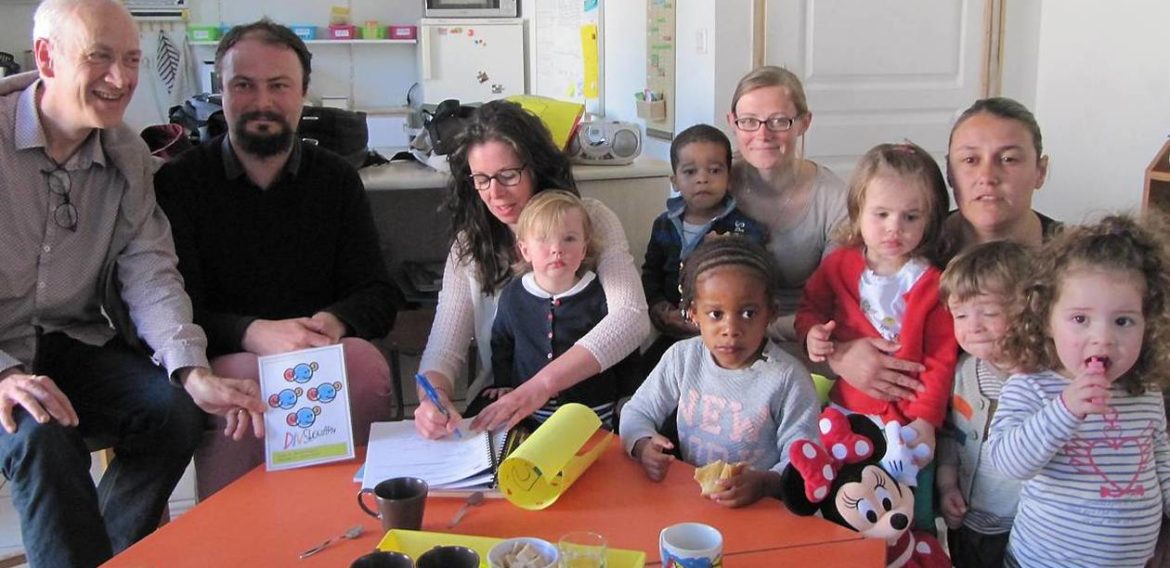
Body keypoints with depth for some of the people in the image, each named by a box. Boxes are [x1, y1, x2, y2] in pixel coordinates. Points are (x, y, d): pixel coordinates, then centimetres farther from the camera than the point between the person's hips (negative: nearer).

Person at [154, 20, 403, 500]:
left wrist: (332, 323, -18)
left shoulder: (337, 180, 11)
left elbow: (379, 296, 6)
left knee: (366, 363, -30)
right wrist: (255, 334, -26)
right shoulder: (178, 183, 3)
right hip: (224, 359, -2)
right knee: (243, 380, -35)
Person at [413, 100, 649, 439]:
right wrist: (434, 396, -26)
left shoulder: (590, 219, -6)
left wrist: (541, 385, -32)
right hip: (497, 407, 3)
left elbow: (632, 317, -21)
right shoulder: (469, 246, 3)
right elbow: (443, 348, -1)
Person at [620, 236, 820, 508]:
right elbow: (637, 412, 10)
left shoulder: (788, 377, -10)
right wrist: (643, 446, -12)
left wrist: (765, 483, -30)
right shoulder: (682, 358, 1)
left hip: (760, 507, -1)